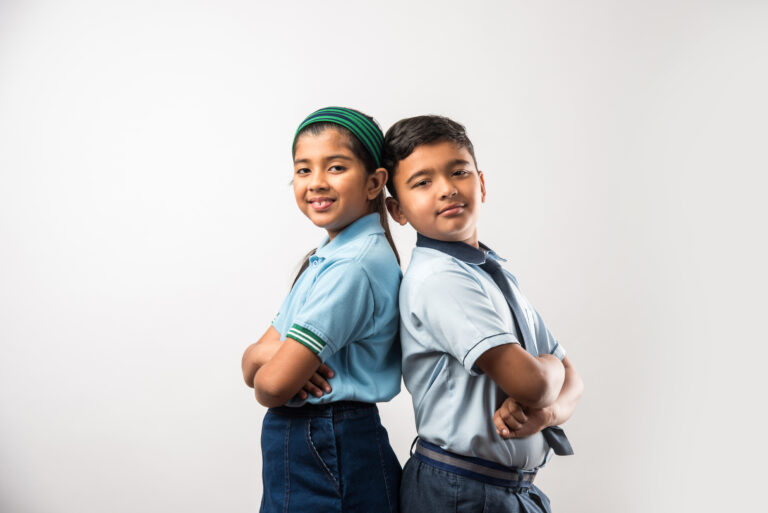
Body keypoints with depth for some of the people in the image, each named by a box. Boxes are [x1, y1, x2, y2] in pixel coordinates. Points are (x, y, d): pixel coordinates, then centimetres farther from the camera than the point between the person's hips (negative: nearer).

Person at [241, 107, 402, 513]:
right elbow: (251, 366, 5)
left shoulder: (355, 265, -21)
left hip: (329, 462, -8)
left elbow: (272, 387, -22)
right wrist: (268, 353, -17)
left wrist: (277, 366, -1)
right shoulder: (324, 258, 8)